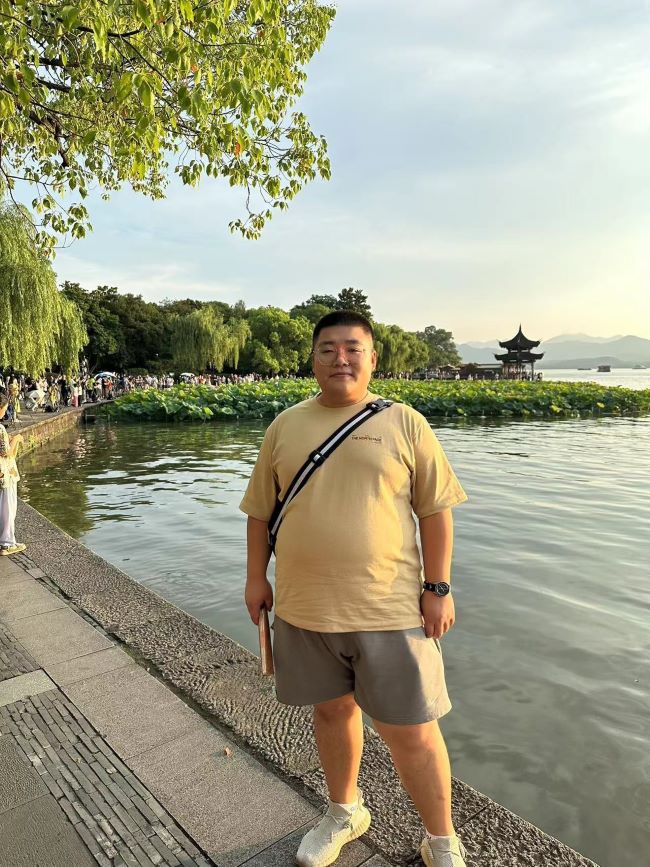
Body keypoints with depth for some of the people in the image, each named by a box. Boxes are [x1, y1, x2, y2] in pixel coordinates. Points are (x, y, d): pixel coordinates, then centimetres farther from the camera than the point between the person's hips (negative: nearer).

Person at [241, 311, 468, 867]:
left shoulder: (403, 423, -3)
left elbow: (436, 509, -2)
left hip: (388, 609, -2)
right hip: (303, 608, 3)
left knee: (412, 733, 7)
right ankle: (345, 812, 48)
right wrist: (256, 576, 8)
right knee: (332, 709, 21)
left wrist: (438, 587, -5)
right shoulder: (285, 427, 5)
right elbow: (262, 509, 10)